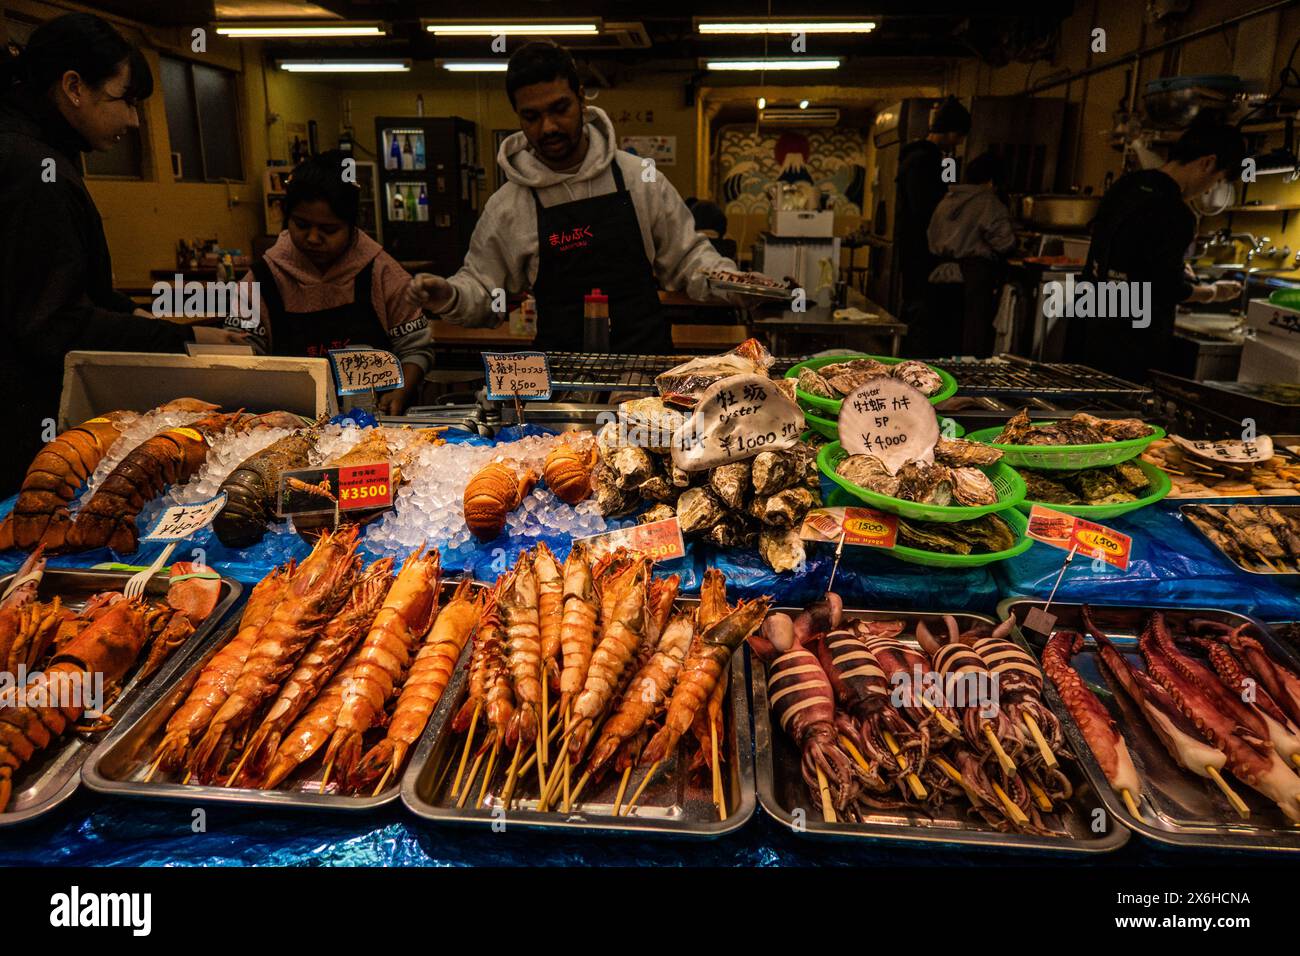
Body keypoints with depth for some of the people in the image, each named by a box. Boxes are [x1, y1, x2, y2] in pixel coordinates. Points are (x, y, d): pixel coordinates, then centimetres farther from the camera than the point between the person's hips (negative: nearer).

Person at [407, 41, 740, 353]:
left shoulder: (641, 179, 5)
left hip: (649, 360, 0)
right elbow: (482, 288, 14)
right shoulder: (506, 206, 5)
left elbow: (687, 256, 13)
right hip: (560, 372, 1)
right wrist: (450, 296, -7)